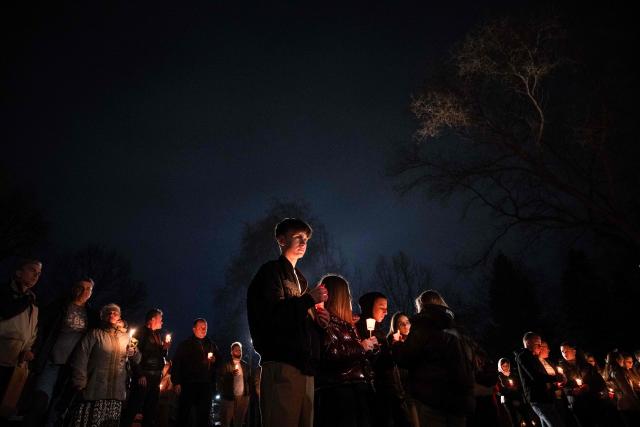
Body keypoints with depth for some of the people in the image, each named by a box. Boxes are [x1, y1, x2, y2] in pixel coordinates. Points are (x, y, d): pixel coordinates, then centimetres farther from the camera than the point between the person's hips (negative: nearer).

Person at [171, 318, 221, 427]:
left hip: (206, 385, 3)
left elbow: (219, 362, 20)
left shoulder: (212, 345, 16)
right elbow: (176, 363, 0)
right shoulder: (185, 344, 7)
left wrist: (214, 360, -3)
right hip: (188, 384, -2)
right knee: (184, 413, 0)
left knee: (204, 414, 2)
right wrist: (176, 382, -9)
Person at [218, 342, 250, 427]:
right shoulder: (226, 365, -1)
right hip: (229, 397, -3)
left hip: (243, 397, 4)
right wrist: (231, 374, -23)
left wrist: (249, 393, 4)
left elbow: (249, 379, 14)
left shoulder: (245, 365, 12)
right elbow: (220, 380, -9)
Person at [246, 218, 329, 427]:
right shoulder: (271, 271, 1)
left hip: (304, 366, 8)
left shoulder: (300, 279, 24)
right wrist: (309, 299, -10)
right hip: (281, 364, -7)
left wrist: (319, 321, 6)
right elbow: (272, 313, -14)